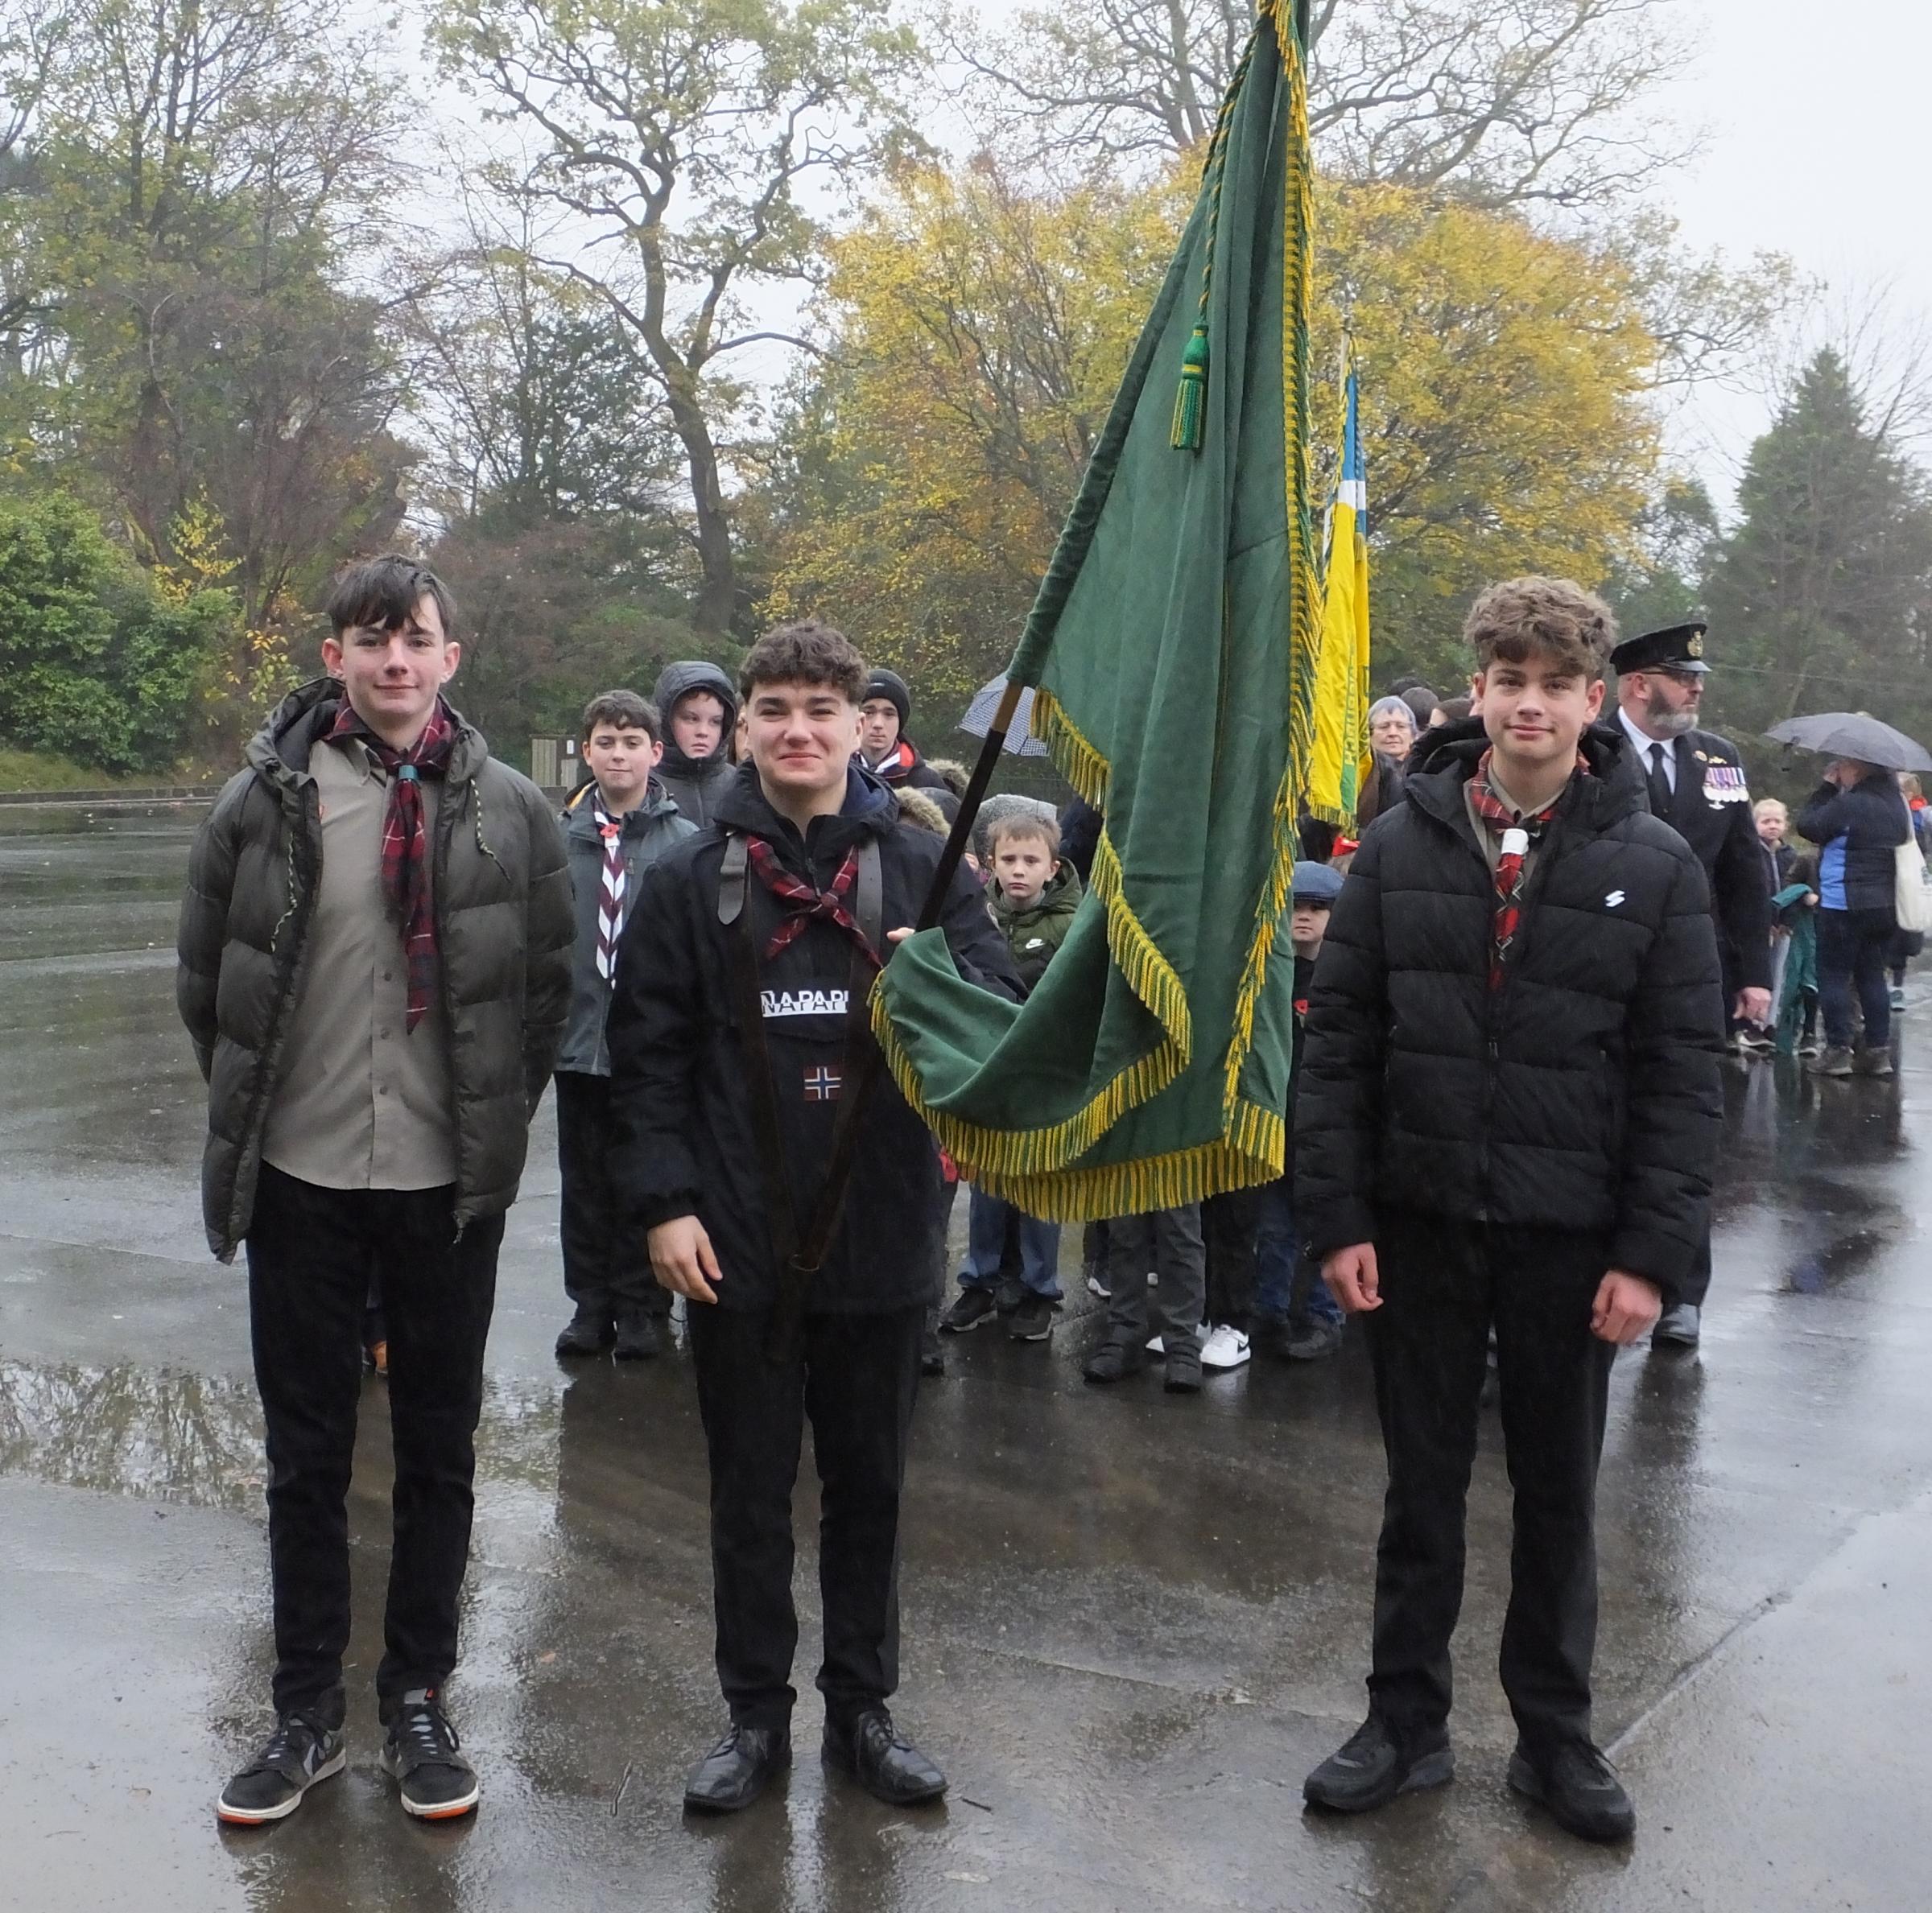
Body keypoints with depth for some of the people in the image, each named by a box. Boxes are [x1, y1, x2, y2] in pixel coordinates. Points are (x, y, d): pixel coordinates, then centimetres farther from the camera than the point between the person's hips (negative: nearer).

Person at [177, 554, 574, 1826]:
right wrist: (255, 1107, 6)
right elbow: (206, 978, 6)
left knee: (439, 1453, 11)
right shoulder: (266, 800, -2)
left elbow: (551, 983, 7)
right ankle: (308, 1708, 25)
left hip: (449, 1183, 0)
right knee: (307, 1455, 11)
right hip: (300, 1181, 0)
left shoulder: (510, 810, -1)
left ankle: (420, 1698, 26)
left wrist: (500, 1114, 4)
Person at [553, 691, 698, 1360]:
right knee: (585, 1180, 12)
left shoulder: (685, 843, -4)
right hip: (579, 1037, 2)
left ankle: (642, 1308, 21)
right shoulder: (560, 838, 1)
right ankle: (591, 1303, 24)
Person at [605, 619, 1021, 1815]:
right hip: (739, 1245, 0)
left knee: (870, 1485, 13)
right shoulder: (691, 881, 3)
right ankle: (757, 1715, 26)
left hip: (882, 1236, 1)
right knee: (751, 1491, 11)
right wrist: (665, 1201, -7)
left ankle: (863, 1707, 29)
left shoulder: (923, 868, 3)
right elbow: (648, 1054, 2)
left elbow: (1008, 1009, 1)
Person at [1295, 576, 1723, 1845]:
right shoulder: (1403, 846, 0)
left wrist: (1655, 1253, -9)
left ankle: (1557, 1735, 30)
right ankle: (1407, 1724, 27)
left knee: (1560, 1494, 13)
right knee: (1423, 1484, 13)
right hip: (1422, 1225, 1)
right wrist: (1337, 1216, -5)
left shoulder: (1655, 866, -3)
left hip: (1571, 1237, -1)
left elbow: (1683, 1075, -4)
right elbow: (1338, 1039, 0)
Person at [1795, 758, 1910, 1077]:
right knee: (1872, 974, 13)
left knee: (1834, 975, 2)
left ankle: (1837, 1050, 1)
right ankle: (1878, 1050, 11)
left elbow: (1808, 825, -10)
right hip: (1887, 906, 7)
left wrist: (1827, 787, -2)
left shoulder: (1848, 805, -17)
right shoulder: (1896, 804, 8)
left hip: (1844, 906, -7)